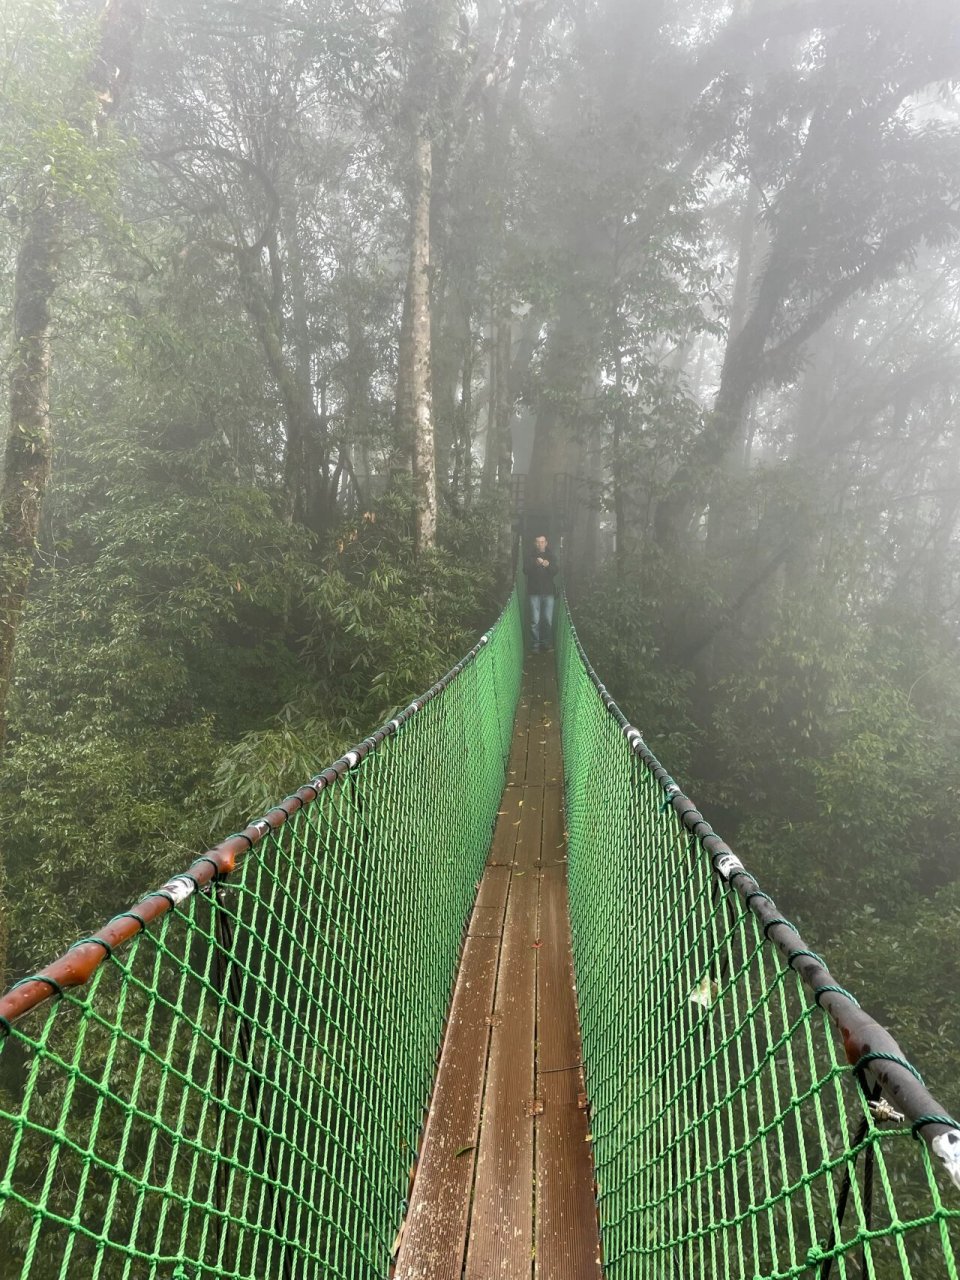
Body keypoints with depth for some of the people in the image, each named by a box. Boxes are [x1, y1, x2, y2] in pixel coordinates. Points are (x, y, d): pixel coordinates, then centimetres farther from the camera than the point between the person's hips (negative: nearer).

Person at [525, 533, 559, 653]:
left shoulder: (551, 555, 8)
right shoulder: (531, 556, 4)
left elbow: (557, 570, -4)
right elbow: (526, 570, -8)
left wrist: (548, 565, -24)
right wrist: (535, 564, -26)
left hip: (548, 591, 1)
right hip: (534, 592, -1)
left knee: (548, 619, 3)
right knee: (535, 620, -4)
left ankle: (547, 642, 16)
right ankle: (535, 644, 3)